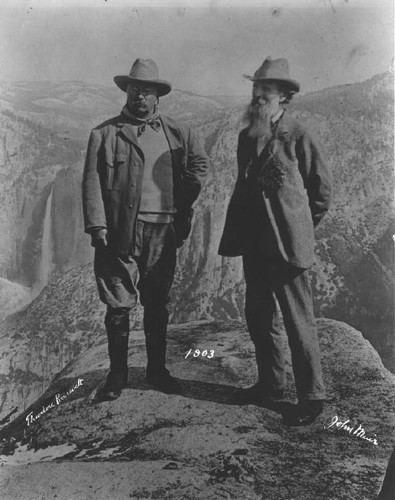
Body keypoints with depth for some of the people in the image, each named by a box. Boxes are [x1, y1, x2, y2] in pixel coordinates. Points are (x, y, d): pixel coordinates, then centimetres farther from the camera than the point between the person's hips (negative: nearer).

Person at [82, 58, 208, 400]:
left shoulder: (176, 132, 11)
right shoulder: (105, 133, 5)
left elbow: (199, 163, 17)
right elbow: (92, 182, -1)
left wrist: (182, 209, 9)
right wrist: (97, 226, -11)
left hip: (163, 232, 2)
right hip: (121, 232, -2)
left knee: (158, 305, 11)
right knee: (118, 305, 1)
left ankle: (157, 370, 25)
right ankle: (117, 374, 17)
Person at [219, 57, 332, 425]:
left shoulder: (299, 136, -7)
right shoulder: (246, 137, 11)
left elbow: (322, 188, -1)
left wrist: (301, 227, 6)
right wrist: (239, 233, 14)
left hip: (287, 244, -7)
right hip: (254, 243, 7)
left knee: (298, 322, -1)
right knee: (258, 317, 14)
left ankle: (311, 396, 13)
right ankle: (270, 384, 31)